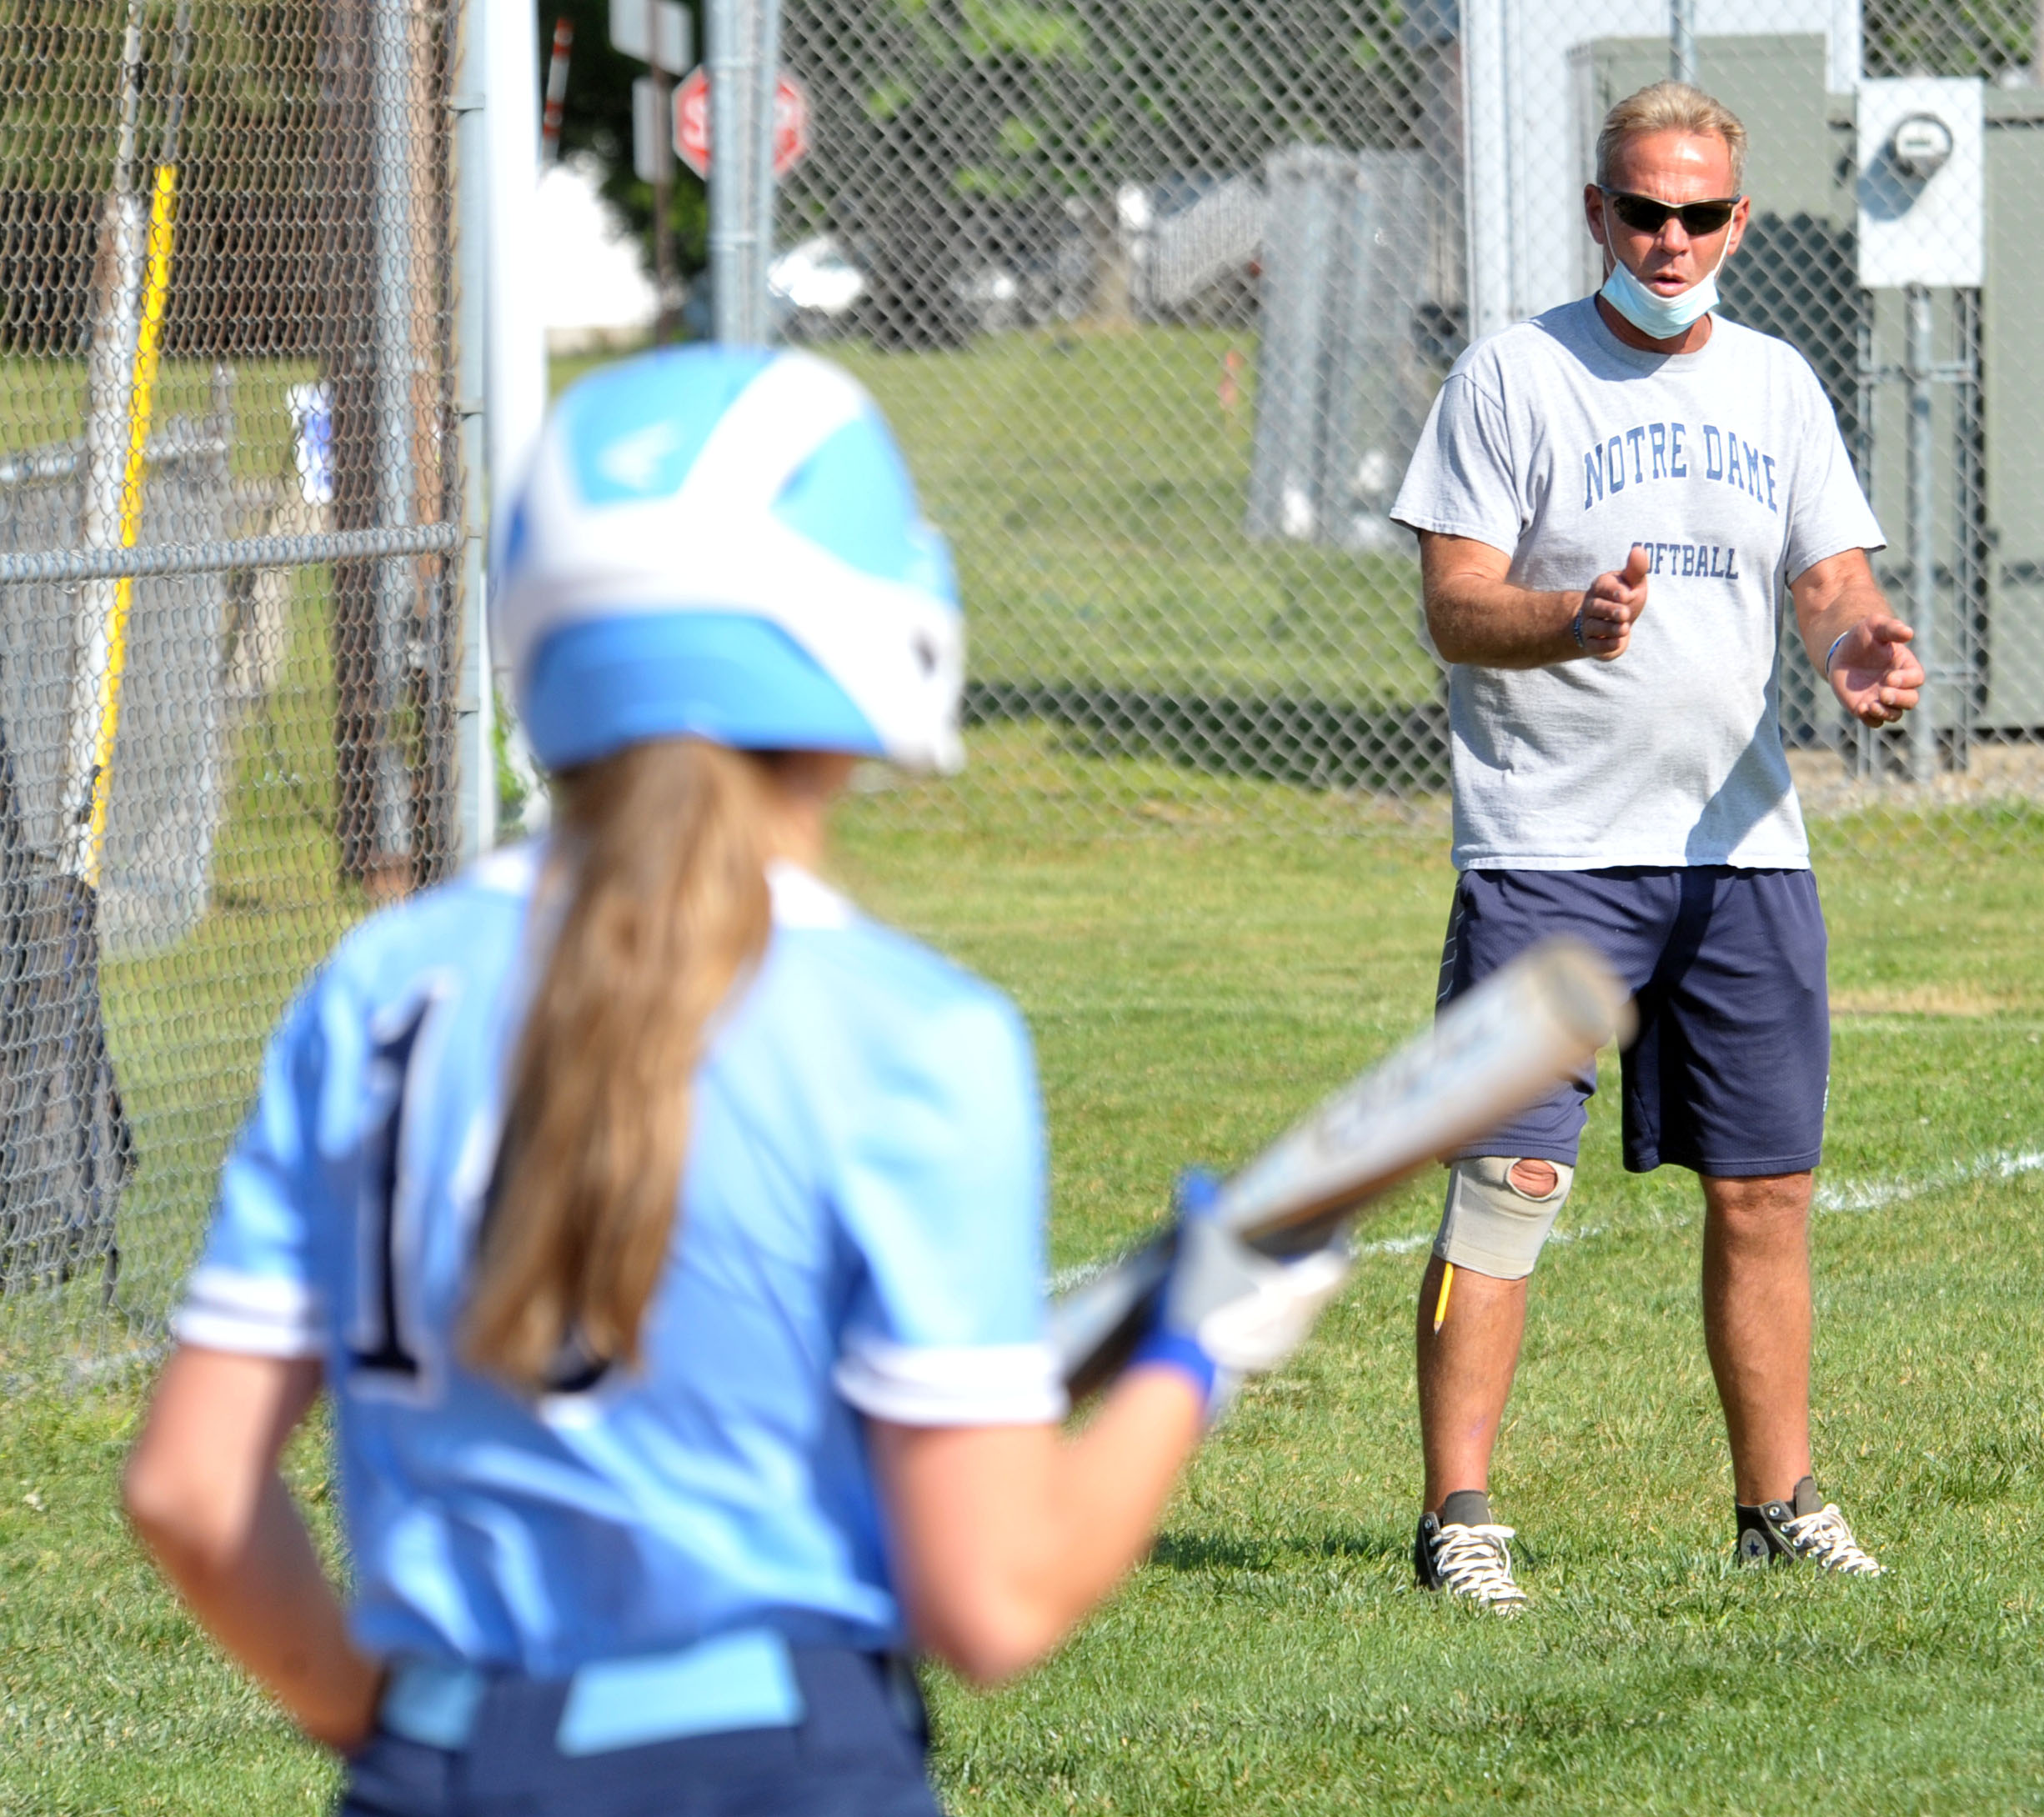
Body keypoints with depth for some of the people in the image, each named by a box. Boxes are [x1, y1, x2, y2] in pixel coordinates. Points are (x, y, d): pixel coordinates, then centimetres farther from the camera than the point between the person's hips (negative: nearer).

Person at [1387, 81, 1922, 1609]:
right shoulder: (1513, 377, -2)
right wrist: (1574, 622, -28)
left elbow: (1832, 580, 11)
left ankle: (1779, 1503, 16)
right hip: (1547, 849, -5)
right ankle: (1458, 1511, -8)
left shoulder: (1775, 384, 13)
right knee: (1511, 1176, -11)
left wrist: (1862, 645, -12)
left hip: (1743, 846, 5)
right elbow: (1455, 606, -8)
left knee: (1764, 1189, 6)